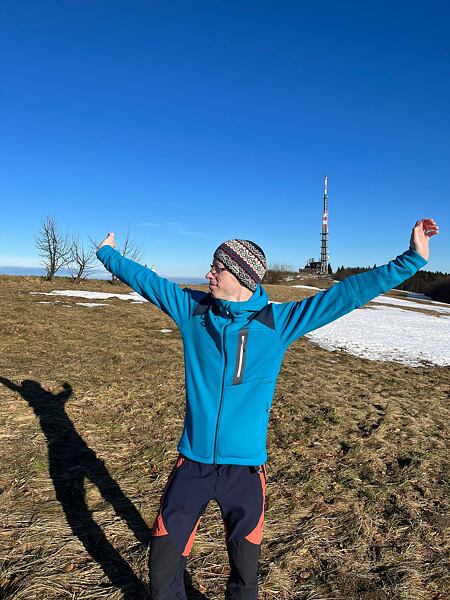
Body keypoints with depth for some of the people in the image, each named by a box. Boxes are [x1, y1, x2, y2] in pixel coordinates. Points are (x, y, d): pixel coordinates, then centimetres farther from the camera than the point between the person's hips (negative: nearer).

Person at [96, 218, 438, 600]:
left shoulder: (278, 321, -9)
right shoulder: (193, 309, -4)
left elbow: (347, 294, -8)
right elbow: (145, 279, 10)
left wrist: (412, 259, -7)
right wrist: (108, 253, 23)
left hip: (245, 467, -1)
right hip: (193, 462, 1)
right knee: (163, 562, 14)